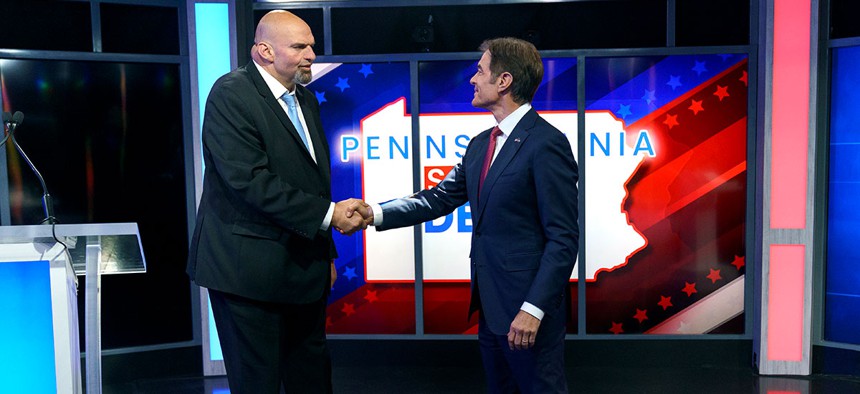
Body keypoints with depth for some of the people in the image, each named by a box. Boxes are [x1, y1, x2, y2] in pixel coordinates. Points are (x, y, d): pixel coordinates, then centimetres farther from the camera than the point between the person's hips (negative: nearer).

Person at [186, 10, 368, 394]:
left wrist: (326, 253, 19)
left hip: (305, 268, 8)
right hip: (250, 271, -7)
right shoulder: (231, 94, -13)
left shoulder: (306, 98, 12)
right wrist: (328, 214, -21)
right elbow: (250, 181, -23)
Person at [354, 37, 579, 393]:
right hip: (490, 302, 8)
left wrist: (533, 309, -21)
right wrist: (376, 213, -2)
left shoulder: (546, 143, -17)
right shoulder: (481, 144, 11)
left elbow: (563, 239, -18)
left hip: (528, 304, -8)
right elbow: (440, 198, 9)